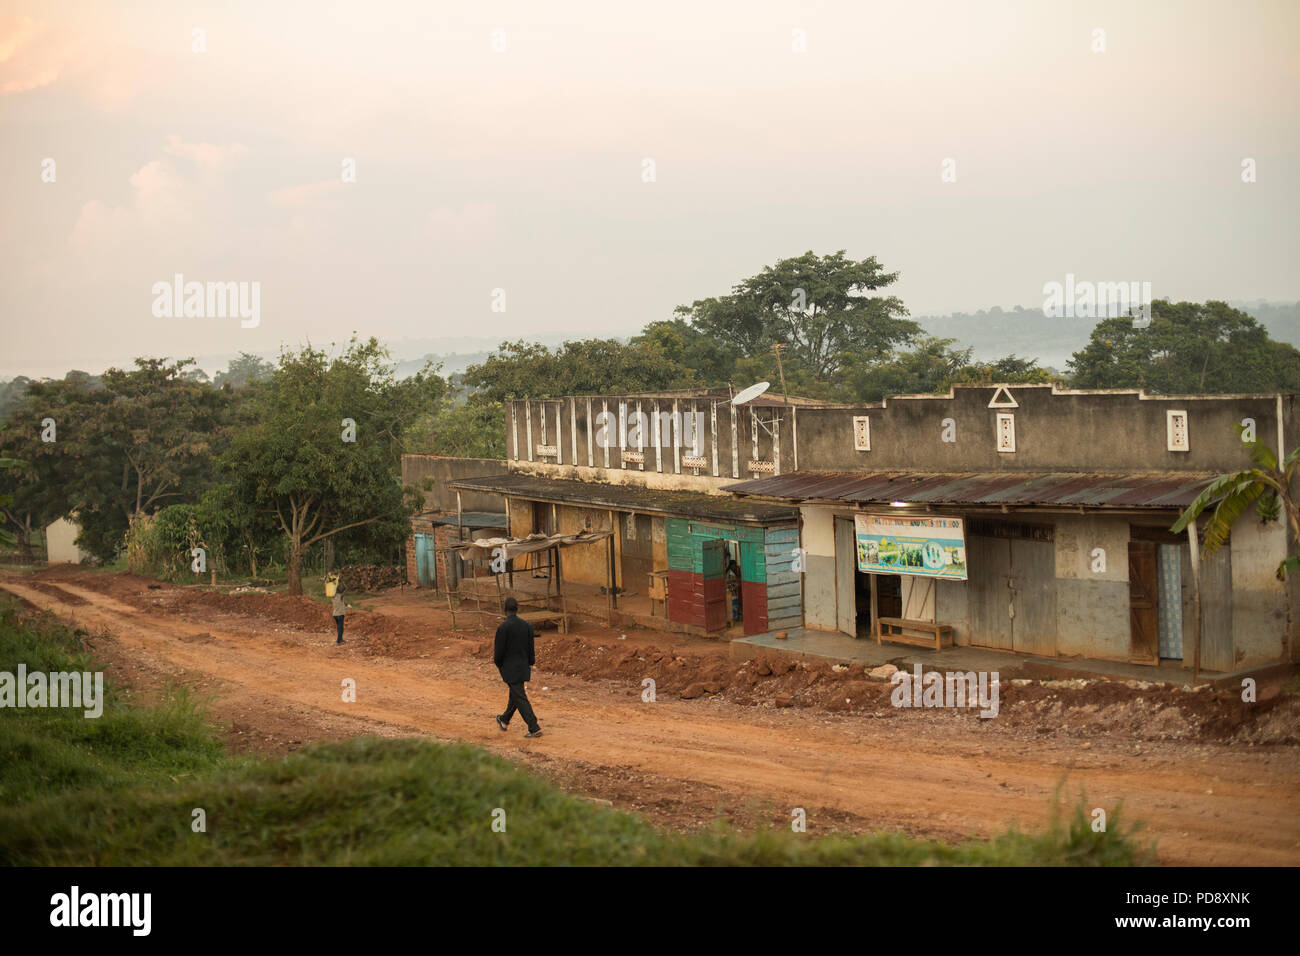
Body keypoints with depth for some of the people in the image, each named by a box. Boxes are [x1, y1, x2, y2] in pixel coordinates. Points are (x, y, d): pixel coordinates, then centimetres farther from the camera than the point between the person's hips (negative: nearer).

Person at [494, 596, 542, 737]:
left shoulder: (503, 627, -17)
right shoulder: (526, 625, -1)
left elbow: (499, 650, -14)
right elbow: (531, 648, 6)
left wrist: (497, 662, 7)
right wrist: (530, 664, 17)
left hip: (510, 668, -6)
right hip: (523, 666, 6)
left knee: (520, 698, -4)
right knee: (514, 694, 22)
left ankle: (534, 728, -9)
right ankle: (504, 721, 41)